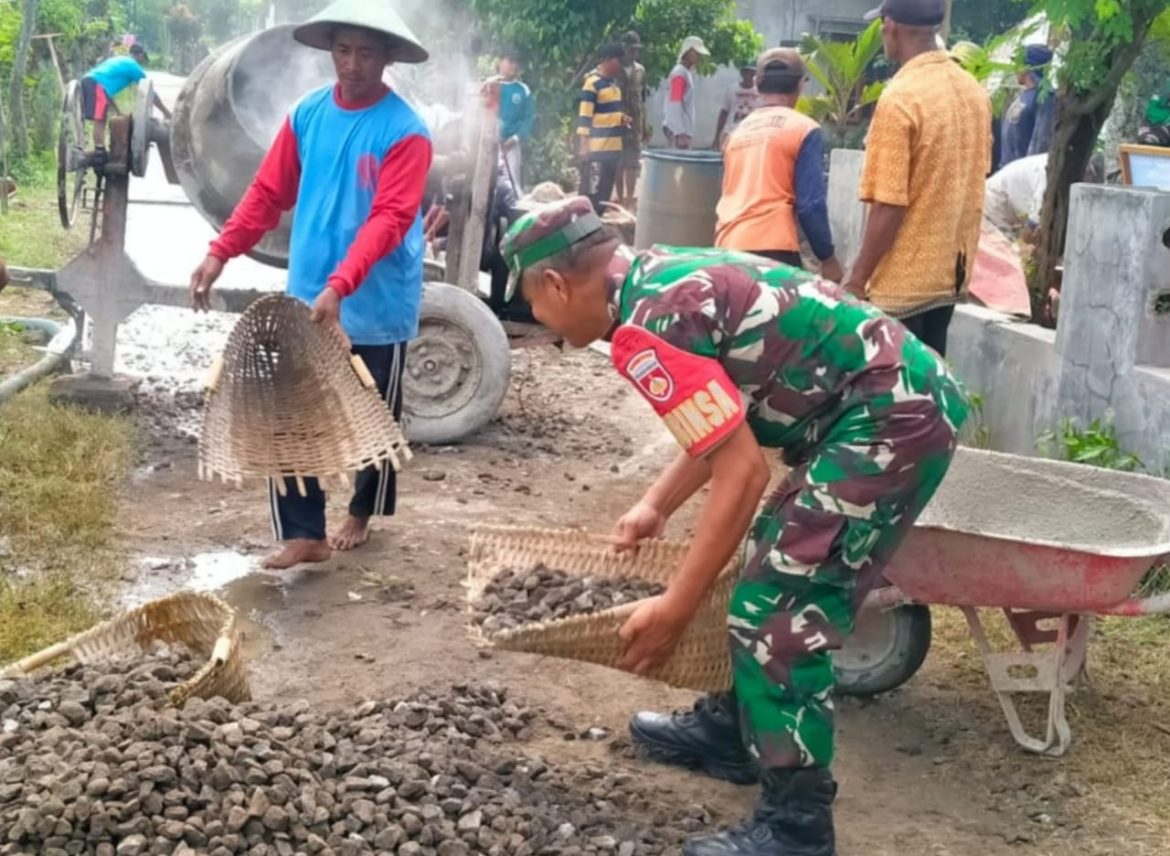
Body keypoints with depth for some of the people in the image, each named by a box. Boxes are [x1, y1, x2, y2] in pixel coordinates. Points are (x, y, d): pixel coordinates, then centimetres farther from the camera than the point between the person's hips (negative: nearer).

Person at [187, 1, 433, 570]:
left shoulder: (405, 131, -14)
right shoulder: (307, 114, 3)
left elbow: (389, 220, -22)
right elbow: (269, 193, 6)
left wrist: (338, 287, -33)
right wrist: (220, 253, -6)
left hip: (377, 305, -4)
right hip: (306, 298, 4)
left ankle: (361, 512, 34)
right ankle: (303, 534, 7)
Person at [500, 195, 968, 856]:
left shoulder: (645, 328, -19)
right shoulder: (662, 278, 12)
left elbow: (741, 472, -21)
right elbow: (726, 426, 22)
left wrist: (674, 609, -14)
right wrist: (656, 507, 26)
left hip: (892, 420, -11)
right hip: (902, 399, 11)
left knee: (780, 609, -6)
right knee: (774, 566, 22)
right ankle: (734, 729, 38)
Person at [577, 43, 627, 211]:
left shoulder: (614, 82, 14)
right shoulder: (592, 83, -11)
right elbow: (584, 117, -14)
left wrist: (622, 118, 5)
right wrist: (583, 148, -20)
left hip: (614, 147, 9)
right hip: (596, 149, -9)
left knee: (605, 194, 14)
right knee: (591, 194, -6)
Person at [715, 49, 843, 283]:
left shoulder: (738, 131, 17)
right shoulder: (804, 130, 1)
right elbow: (811, 204, -4)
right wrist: (828, 257, 4)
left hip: (727, 247, 6)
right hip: (772, 248, -6)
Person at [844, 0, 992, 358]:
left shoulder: (899, 99, -19)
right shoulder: (974, 92, 6)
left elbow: (889, 206, -20)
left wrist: (857, 280, -13)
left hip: (902, 281, -8)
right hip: (949, 273, 8)